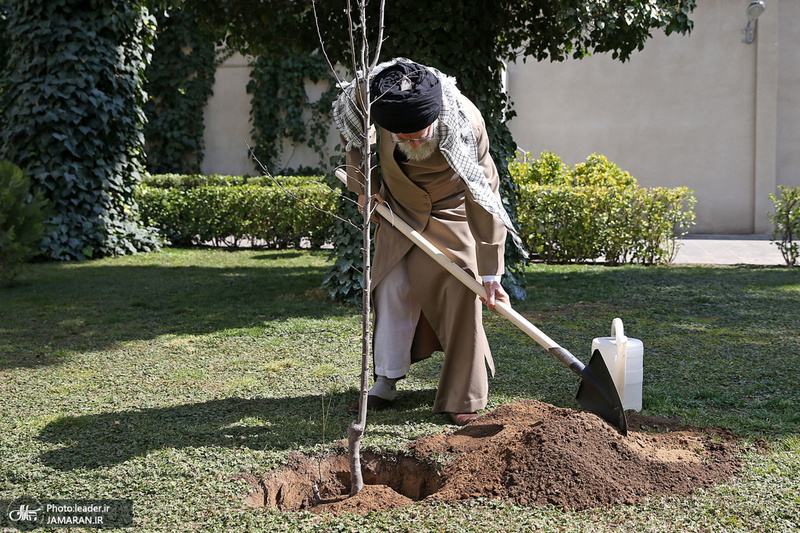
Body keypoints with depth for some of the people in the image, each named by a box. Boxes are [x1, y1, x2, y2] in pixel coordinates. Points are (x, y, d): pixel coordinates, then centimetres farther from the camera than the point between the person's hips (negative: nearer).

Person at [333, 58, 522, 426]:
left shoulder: (466, 123, -37)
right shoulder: (368, 103, -29)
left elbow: (484, 196, -33)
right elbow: (353, 136, -2)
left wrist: (490, 273, -32)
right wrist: (364, 186, -4)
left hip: (454, 210, -3)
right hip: (400, 207, 3)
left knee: (461, 292, -11)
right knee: (393, 289, 2)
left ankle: (462, 397, 0)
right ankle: (386, 383, 15)